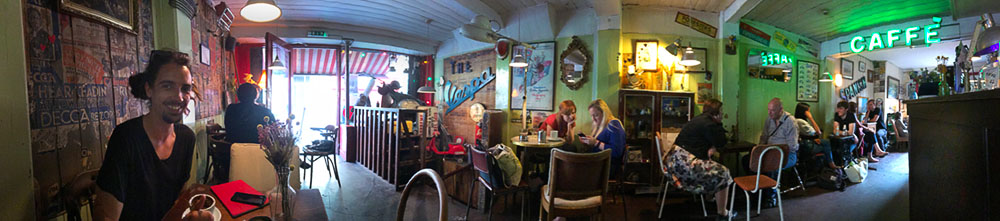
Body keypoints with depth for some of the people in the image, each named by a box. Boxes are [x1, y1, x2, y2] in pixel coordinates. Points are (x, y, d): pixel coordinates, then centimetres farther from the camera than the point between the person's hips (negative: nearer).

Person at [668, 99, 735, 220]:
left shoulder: (699, 119, 19)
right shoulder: (708, 123, -13)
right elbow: (721, 142, -5)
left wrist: (713, 147, 1)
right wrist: (719, 124, 3)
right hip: (684, 162, -11)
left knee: (715, 168, 28)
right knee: (722, 174, -5)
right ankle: (722, 213, 4)